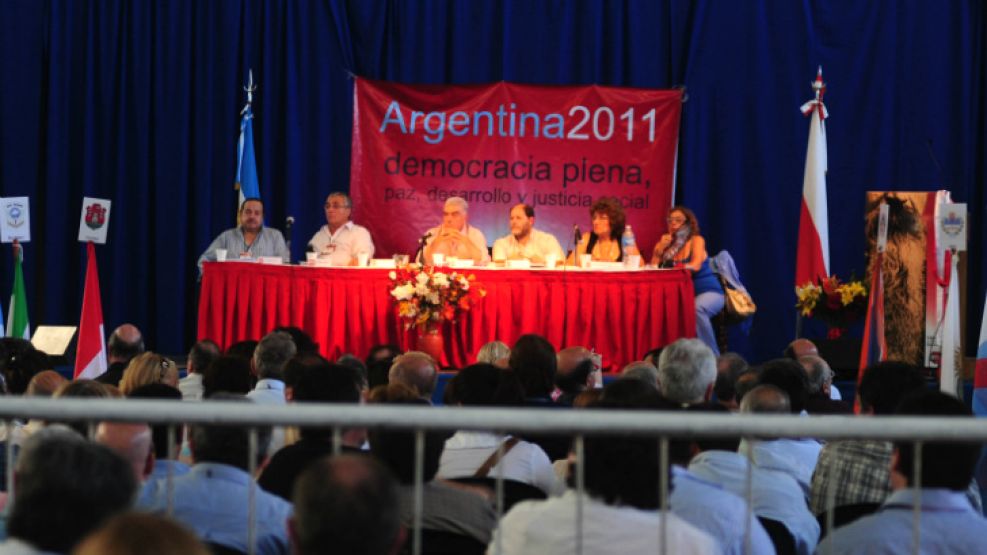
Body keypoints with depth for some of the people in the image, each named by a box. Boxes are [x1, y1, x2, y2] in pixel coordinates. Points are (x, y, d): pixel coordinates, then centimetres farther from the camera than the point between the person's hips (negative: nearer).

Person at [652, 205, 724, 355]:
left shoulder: (696, 240, 0)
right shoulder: (666, 244, 12)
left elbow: (695, 266, -18)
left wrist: (672, 268, -31)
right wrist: (659, 249, -10)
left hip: (708, 292, -4)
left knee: (696, 308, -39)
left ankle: (712, 356, -29)